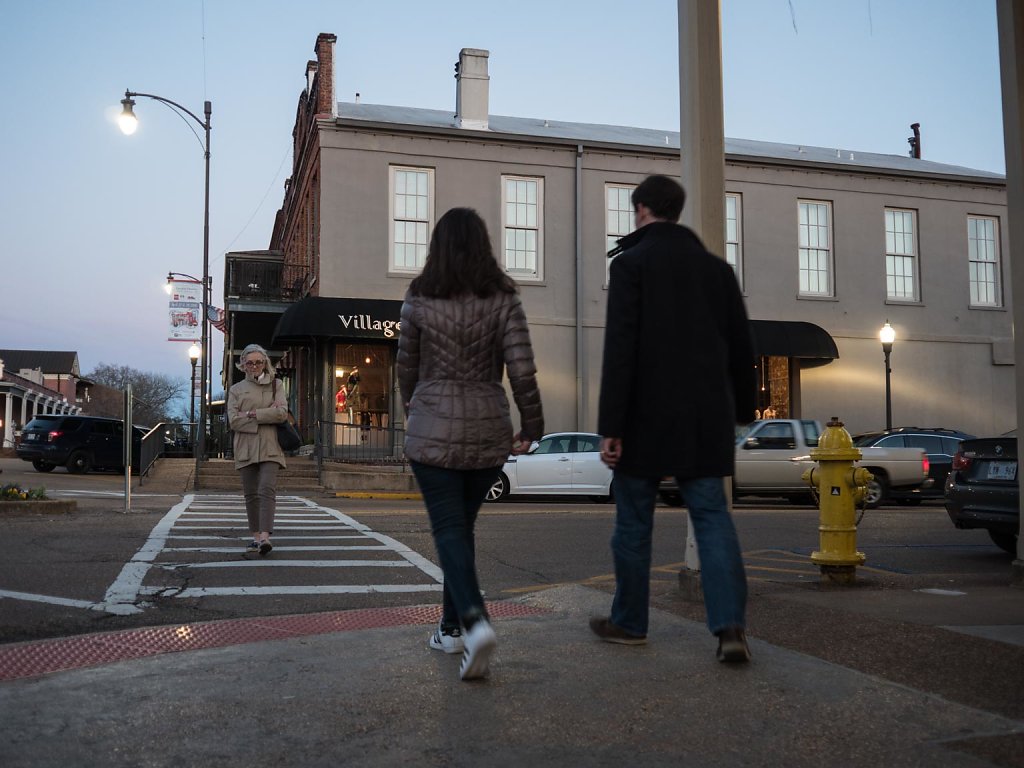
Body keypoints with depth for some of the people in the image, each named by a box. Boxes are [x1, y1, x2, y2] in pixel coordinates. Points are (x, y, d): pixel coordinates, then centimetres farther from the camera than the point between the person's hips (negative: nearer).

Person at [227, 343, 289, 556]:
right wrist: (266, 416, -7)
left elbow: (281, 413, -4)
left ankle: (265, 536, -25)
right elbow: (233, 420, -1)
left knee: (267, 490, -16)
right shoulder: (236, 389, 13)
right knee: (251, 493, 3)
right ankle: (255, 536, 10)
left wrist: (252, 414, -7)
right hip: (246, 448, 2)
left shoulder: (275, 385, 13)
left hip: (270, 447, -2)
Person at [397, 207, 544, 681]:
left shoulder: (419, 299, -2)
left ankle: (474, 621, -23)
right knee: (462, 525, 16)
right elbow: (522, 369, -7)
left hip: (432, 429, -2)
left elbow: (407, 367, 9)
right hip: (488, 430, 2)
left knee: (449, 529, -1)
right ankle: (452, 628, 24)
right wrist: (531, 426, 4)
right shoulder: (503, 299, -2)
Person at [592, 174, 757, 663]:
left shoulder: (631, 262, -5)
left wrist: (610, 426, -15)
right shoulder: (716, 267, 11)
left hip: (647, 416, -4)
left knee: (634, 521, 9)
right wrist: (741, 410, 24)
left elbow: (620, 348, -14)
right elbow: (741, 348, 14)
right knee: (712, 515, 5)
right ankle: (730, 626, -8)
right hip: (705, 418, 4)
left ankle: (629, 623, 20)